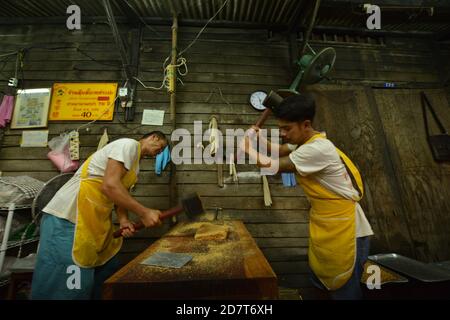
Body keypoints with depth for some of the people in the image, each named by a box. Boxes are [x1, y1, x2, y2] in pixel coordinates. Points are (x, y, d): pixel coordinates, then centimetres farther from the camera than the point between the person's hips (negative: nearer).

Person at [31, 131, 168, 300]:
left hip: (95, 221, 10)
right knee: (70, 287, -2)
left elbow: (120, 192, 13)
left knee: (107, 270, 16)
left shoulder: (135, 164, 17)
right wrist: (144, 213, -22)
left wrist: (123, 220, -4)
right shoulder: (129, 144, -13)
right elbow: (110, 185, -25)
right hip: (68, 217, -10)